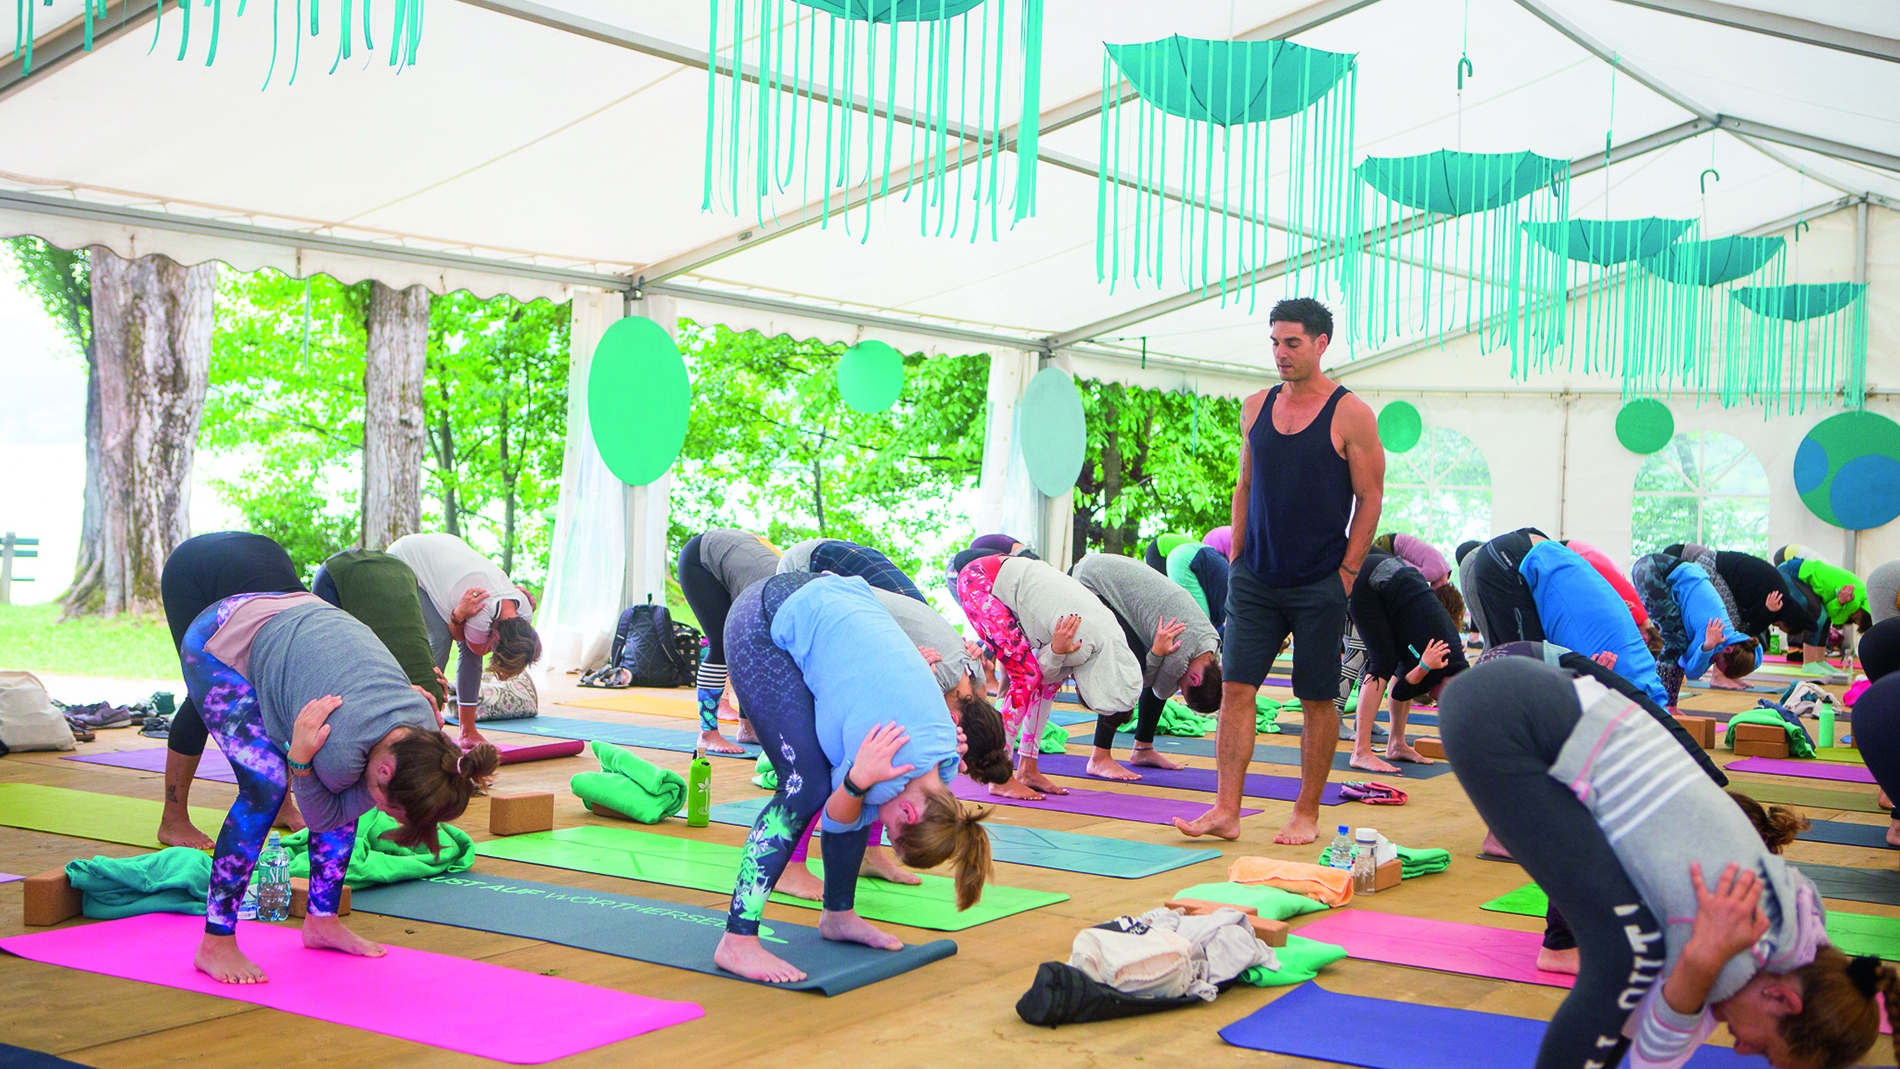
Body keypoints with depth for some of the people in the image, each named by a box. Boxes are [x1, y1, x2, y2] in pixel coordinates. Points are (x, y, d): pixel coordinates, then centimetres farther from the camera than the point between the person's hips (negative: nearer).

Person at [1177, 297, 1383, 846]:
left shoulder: (1350, 415, -6)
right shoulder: (1256, 408, 9)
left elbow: (1370, 499, -5)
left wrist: (1346, 573, -9)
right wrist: (1237, 556, 10)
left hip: (1319, 585, -4)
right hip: (1255, 577, 4)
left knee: (1317, 698, 5)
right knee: (1235, 686, -3)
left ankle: (1307, 813, 16)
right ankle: (1227, 811, -1)